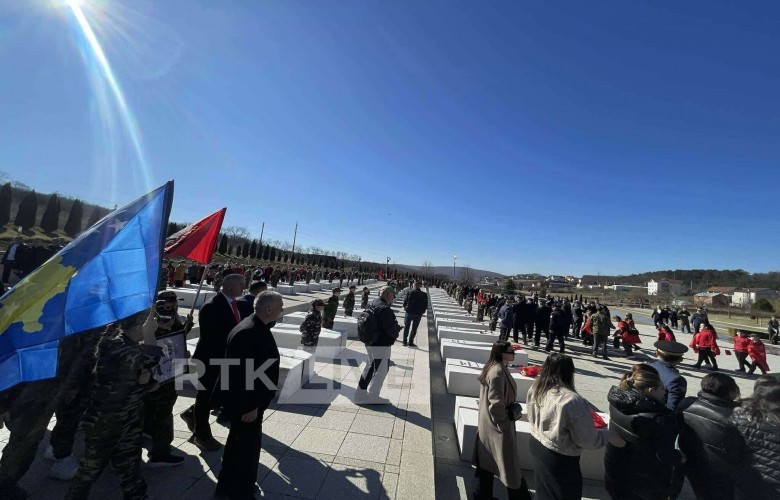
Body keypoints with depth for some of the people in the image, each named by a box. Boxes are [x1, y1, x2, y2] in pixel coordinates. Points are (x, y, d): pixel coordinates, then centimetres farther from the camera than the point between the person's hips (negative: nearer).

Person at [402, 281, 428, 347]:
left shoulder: (409, 293, -12)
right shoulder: (424, 295, -7)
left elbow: (405, 302, -5)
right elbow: (426, 305, -2)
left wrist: (405, 308, 13)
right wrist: (422, 311, 13)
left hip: (409, 312, 0)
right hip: (418, 314, 1)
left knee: (406, 327, 15)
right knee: (414, 329, 13)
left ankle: (405, 342, 18)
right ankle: (410, 342, 17)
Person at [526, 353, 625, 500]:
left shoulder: (535, 389, -9)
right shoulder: (573, 400, -30)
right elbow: (588, 440, -18)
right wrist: (610, 435, 0)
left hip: (536, 445, 6)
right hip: (559, 459, -6)